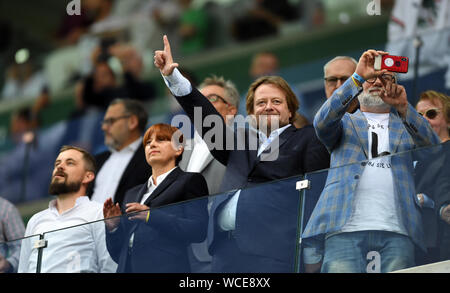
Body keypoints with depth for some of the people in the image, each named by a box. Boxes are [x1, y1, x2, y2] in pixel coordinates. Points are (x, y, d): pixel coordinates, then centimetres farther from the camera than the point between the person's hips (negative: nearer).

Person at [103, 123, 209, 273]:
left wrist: (151, 216, -11)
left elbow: (198, 231, -7)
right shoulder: (133, 194, 26)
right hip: (128, 269, 5)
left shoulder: (190, 181, 10)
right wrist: (113, 226, 5)